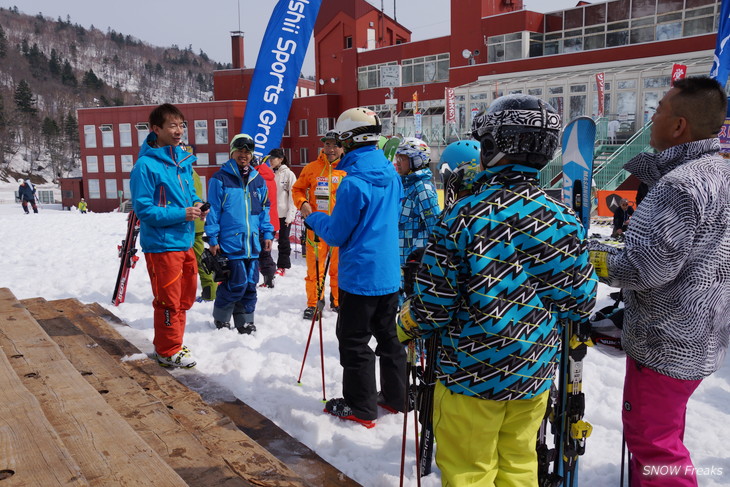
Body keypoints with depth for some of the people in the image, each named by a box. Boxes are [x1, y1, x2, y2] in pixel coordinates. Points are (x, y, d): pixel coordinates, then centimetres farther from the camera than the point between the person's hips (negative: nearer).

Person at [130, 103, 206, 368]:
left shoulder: (183, 159, 9)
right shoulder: (146, 165, -14)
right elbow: (143, 209, -15)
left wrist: (197, 205, -1)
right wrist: (181, 214, -21)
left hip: (185, 241, 8)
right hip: (161, 244, -8)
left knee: (185, 296, 17)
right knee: (168, 300, 2)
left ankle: (171, 343, 34)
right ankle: (168, 351, 19)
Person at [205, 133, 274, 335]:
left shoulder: (258, 180, 13)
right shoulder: (220, 178, -3)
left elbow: (264, 209, 18)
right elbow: (213, 211, -3)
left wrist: (267, 234, 12)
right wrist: (212, 238, -6)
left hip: (252, 243, 5)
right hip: (230, 242, -5)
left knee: (250, 284, 9)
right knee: (237, 284, -7)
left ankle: (245, 321, 23)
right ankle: (220, 317, 16)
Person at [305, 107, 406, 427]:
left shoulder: (354, 183, -21)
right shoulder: (392, 175, 4)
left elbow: (336, 235, -14)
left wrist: (315, 218, 6)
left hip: (360, 276, -8)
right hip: (390, 272, 8)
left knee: (354, 341, 6)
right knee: (388, 335, 19)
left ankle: (360, 407, 15)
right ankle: (396, 396, 29)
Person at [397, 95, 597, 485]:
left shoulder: (463, 214, -19)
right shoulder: (563, 221, -7)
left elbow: (432, 304, -16)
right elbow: (581, 304, 1)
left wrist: (405, 326, 5)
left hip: (469, 373, -4)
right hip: (534, 377, 4)